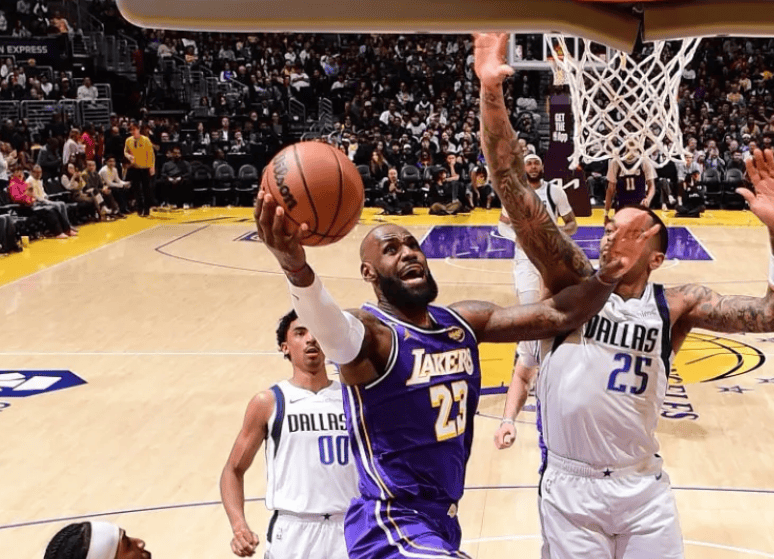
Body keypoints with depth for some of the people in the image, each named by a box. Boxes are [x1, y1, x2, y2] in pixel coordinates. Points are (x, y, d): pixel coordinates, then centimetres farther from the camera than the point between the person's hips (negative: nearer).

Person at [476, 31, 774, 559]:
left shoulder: (676, 305, -3)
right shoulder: (573, 279, -8)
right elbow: (513, 187, -17)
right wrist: (492, 93, -27)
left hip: (644, 487, 2)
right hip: (569, 485, -1)